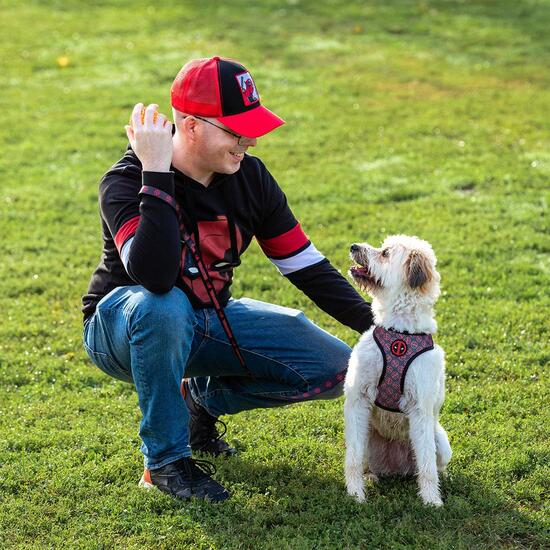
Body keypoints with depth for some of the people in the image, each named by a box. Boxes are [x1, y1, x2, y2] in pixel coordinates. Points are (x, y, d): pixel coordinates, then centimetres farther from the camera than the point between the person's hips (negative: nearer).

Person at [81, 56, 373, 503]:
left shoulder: (249, 177, -9)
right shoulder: (126, 183, -25)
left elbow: (306, 266, -2)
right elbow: (155, 278, -44)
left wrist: (374, 322, -12)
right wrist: (156, 174, -42)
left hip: (208, 322, 5)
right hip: (123, 326, -5)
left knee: (334, 369, -7)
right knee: (164, 305, -42)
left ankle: (201, 399, 13)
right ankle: (165, 459, -20)